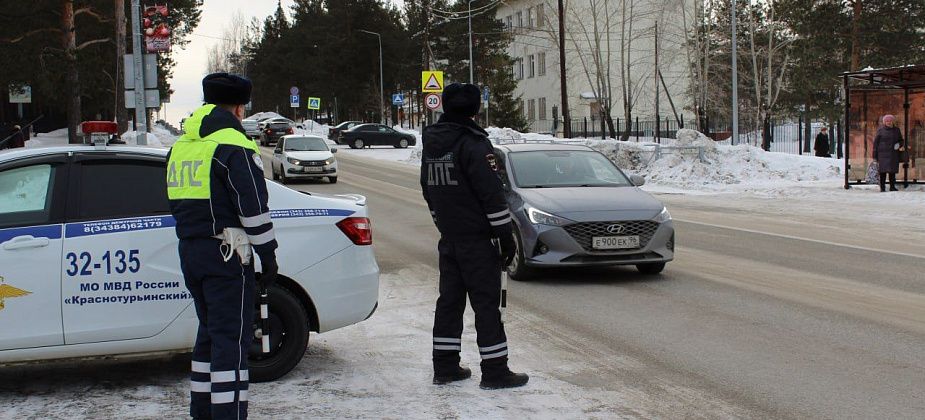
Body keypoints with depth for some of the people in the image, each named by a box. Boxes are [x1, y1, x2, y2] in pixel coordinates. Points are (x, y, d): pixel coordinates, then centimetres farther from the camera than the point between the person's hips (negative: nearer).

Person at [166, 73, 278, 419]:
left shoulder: (181, 146, 14)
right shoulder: (231, 145, -13)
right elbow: (253, 207, -16)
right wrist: (268, 254, -9)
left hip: (189, 251, 9)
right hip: (225, 253, -8)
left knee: (210, 332, 19)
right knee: (232, 338, -5)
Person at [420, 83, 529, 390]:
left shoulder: (431, 144, 10)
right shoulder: (473, 143, -15)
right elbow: (492, 194, -18)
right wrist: (505, 235, -13)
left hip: (448, 238, 8)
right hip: (477, 239, -8)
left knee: (449, 299, 12)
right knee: (486, 303, -3)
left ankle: (445, 367, 16)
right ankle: (494, 372, 0)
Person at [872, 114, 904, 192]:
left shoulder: (896, 130, 9)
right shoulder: (880, 130, 0)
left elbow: (900, 140, 20)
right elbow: (876, 142, 0)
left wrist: (900, 146, -3)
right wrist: (875, 155, -5)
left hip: (893, 154, 3)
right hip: (883, 153, -3)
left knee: (892, 171, 4)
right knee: (883, 171, -6)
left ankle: (892, 187, 11)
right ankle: (882, 188, -3)